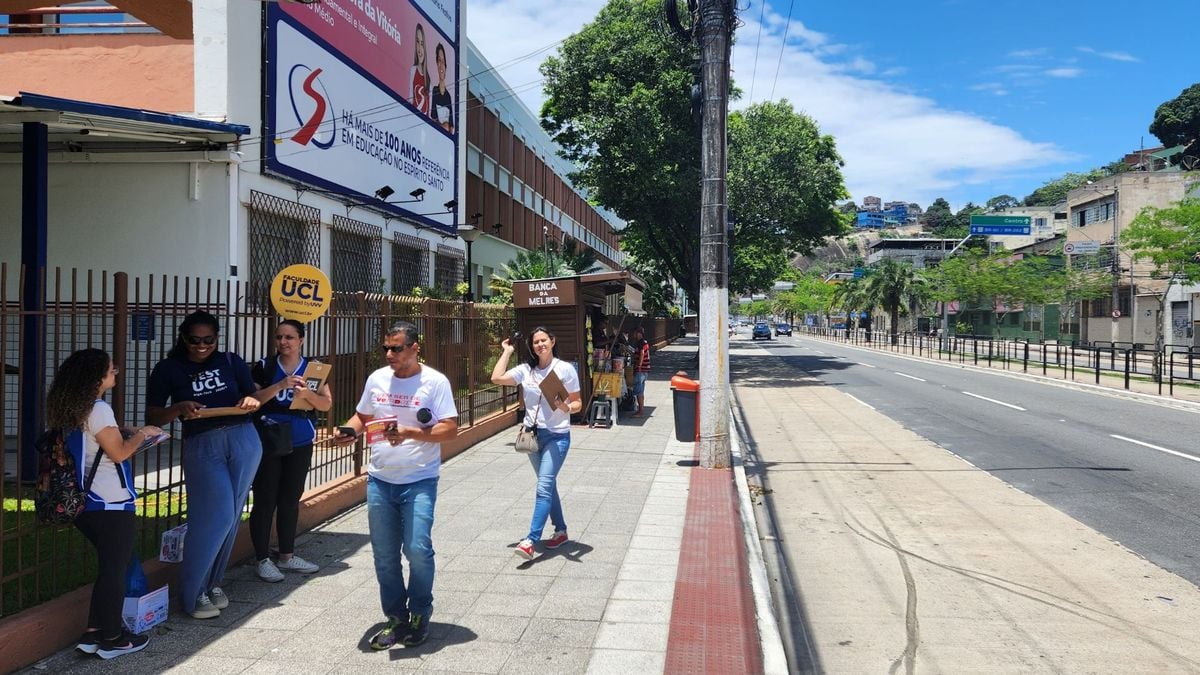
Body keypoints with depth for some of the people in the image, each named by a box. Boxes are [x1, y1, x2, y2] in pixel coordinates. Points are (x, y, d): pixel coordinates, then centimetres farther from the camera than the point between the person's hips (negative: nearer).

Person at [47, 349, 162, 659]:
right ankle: (111, 638, 12)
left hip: (88, 503, 9)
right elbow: (118, 453, -17)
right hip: (111, 505, -9)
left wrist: (129, 435, 11)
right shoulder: (99, 409, -18)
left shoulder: (75, 409, 10)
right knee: (115, 569, 3)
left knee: (108, 566, 19)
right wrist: (141, 434, -2)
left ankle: (94, 633, 22)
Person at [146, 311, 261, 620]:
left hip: (243, 440, 3)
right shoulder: (169, 369, 4)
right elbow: (153, 417, 0)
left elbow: (253, 395, 9)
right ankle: (194, 593, 2)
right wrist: (179, 409, -19)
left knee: (231, 517, 7)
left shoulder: (231, 361, 9)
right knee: (215, 517, -12)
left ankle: (213, 582, 24)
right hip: (202, 446, -3)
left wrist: (250, 402, -14)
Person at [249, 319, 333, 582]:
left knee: (291, 500, 13)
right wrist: (280, 386, -22)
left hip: (300, 444, 3)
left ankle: (287, 556, 25)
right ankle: (263, 560, 10)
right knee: (265, 500, 0)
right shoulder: (264, 368, -2)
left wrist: (307, 393, -20)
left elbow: (326, 404, -1)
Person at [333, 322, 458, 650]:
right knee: (385, 555, 9)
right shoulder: (376, 379, 6)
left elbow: (450, 428, -13)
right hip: (380, 480, 5)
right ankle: (396, 618, 24)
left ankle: (419, 615, 16)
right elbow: (362, 416, 18)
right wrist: (349, 431, -5)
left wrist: (409, 433, -25)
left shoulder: (435, 382, -8)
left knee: (418, 550, -8)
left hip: (419, 482, -5)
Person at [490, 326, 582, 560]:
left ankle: (530, 540, -16)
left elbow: (577, 403, -2)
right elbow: (497, 378, -8)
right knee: (548, 485, 16)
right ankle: (561, 531, 31)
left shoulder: (565, 369, -5)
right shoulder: (525, 370, 4)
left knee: (544, 487, -14)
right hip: (533, 434, 5)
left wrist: (567, 408, -24)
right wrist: (507, 352, 1)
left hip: (557, 436, -5)